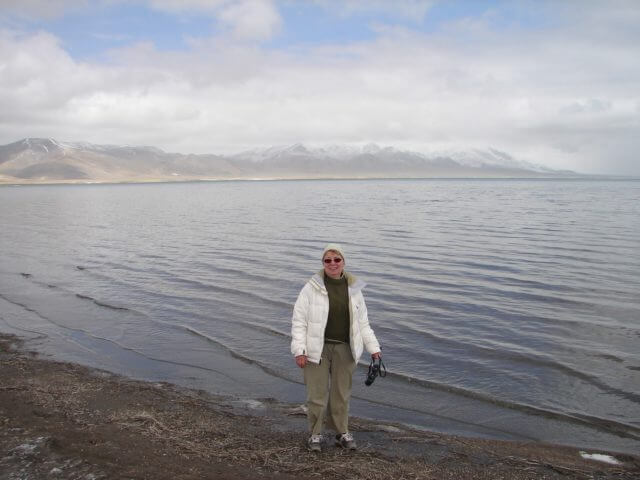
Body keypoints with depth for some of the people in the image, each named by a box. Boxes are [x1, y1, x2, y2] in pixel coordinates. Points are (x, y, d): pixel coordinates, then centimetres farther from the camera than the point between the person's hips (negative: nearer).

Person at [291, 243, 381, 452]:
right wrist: (299, 350, -12)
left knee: (341, 393, 13)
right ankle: (315, 435, 22)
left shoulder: (353, 288, 3)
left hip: (345, 349, 3)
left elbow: (362, 322, 10)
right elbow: (299, 319, -6)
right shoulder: (312, 287, -7)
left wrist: (373, 347, 7)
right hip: (318, 348, -3)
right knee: (317, 393, 3)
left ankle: (342, 433, 30)